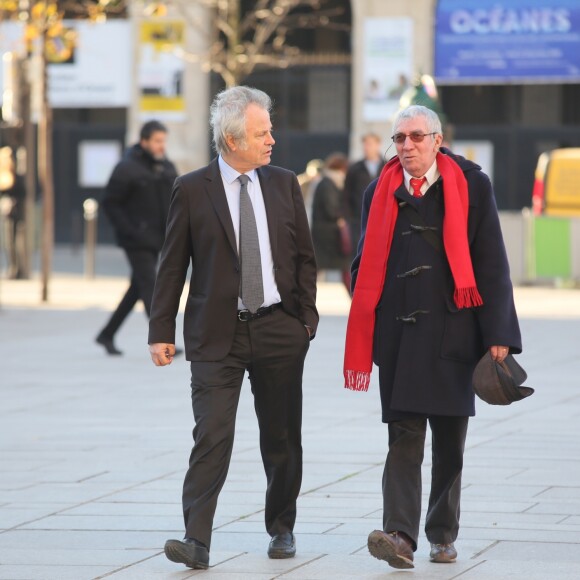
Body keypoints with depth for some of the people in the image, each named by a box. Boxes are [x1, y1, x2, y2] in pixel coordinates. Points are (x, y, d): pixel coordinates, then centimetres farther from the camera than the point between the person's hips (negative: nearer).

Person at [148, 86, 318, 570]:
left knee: (282, 438, 11)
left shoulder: (284, 185, 6)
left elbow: (304, 257, 11)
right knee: (212, 436, -12)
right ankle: (197, 539, -15)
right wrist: (162, 331, -4)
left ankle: (282, 529, 27)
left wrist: (306, 317, 3)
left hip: (279, 330, 3)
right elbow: (173, 265, 0)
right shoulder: (192, 190, -2)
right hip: (217, 333, -3)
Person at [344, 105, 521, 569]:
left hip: (452, 330, -1)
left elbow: (492, 265, -1)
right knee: (404, 437, -6)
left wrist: (497, 335, -7)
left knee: (450, 440, 7)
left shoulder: (470, 187, 1)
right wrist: (364, 335, 8)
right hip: (398, 332, 1)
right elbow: (367, 265, 13)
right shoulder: (381, 193, 8)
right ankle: (401, 535, -14)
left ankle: (443, 535, 18)